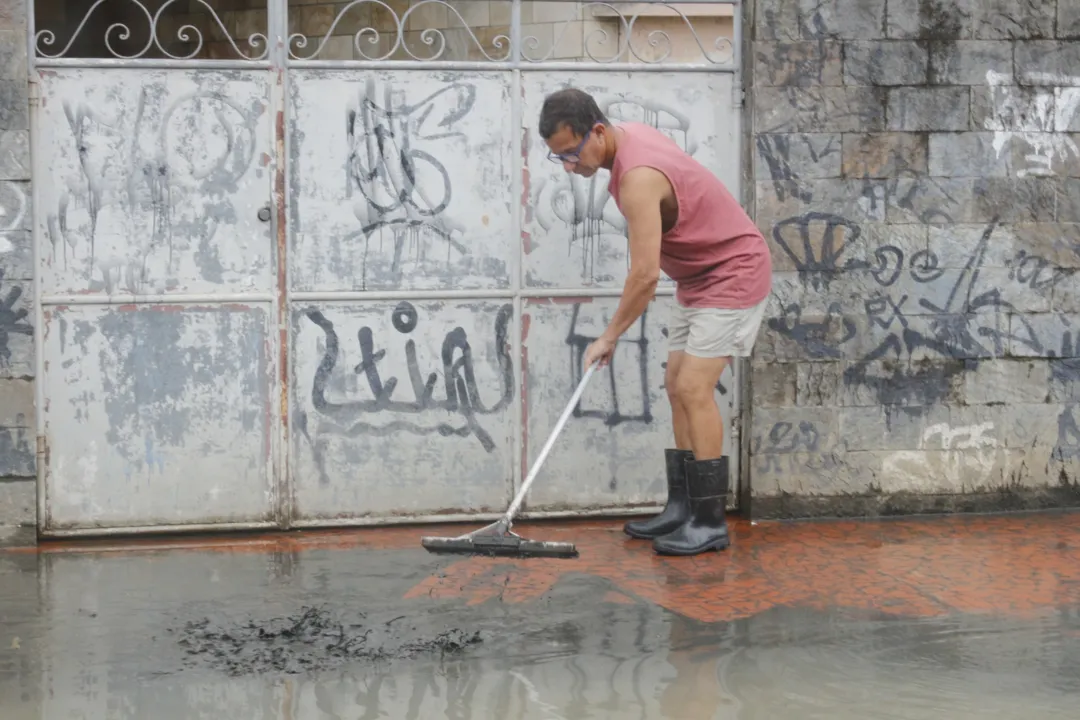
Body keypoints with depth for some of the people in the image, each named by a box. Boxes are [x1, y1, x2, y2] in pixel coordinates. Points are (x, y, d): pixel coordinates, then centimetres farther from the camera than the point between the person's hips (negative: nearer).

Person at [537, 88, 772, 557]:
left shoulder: (638, 177, -30)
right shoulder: (627, 134, -1)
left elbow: (644, 276, -28)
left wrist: (609, 337, -16)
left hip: (733, 273, -10)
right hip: (697, 276, 10)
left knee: (693, 389, -15)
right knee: (678, 387, 8)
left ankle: (710, 522, -11)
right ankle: (683, 509, 11)